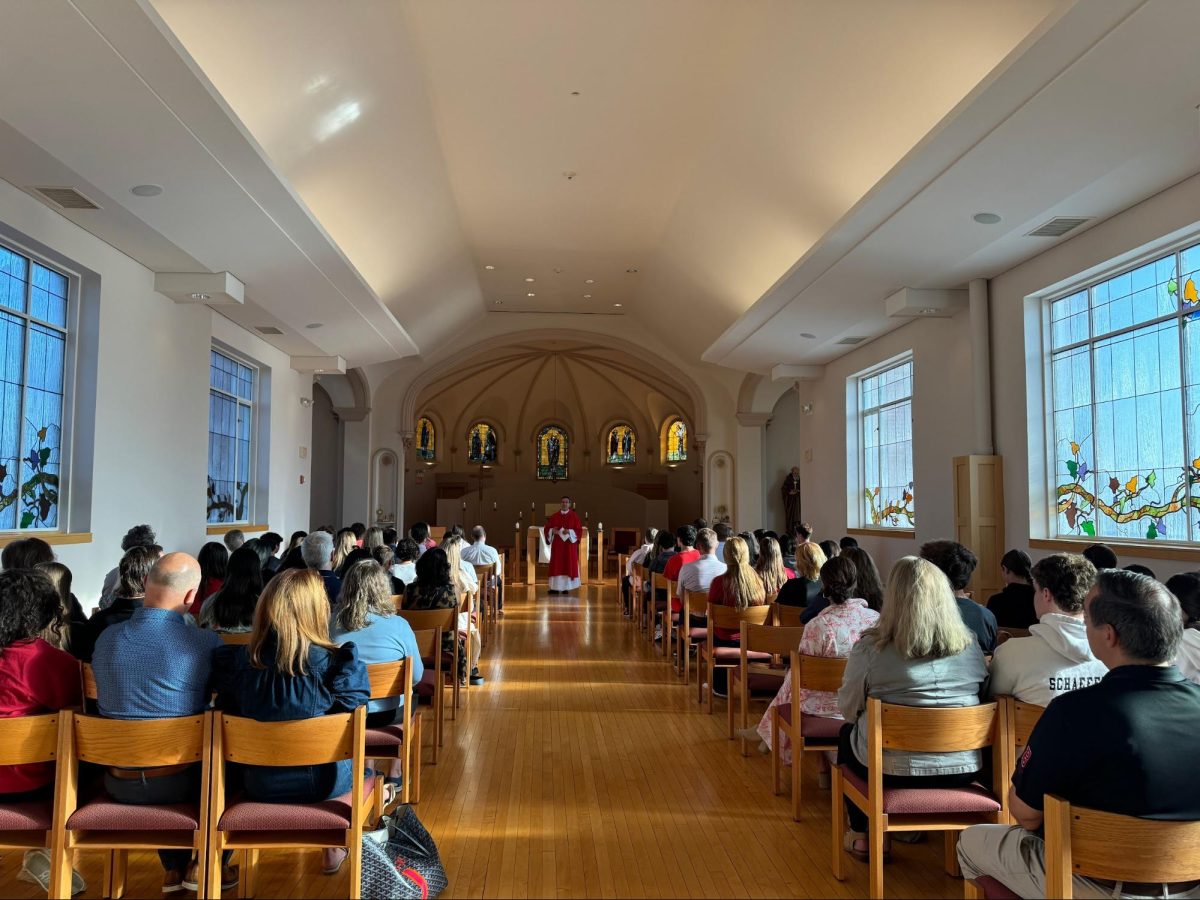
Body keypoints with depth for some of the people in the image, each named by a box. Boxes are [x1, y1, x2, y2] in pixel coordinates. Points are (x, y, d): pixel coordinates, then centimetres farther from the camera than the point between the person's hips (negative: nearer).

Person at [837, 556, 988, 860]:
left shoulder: (870, 648, -17)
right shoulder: (971, 647, -6)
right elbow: (980, 698, 10)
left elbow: (848, 709, -4)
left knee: (847, 735, 29)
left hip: (891, 771, -4)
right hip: (962, 770, 4)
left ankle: (862, 835, 36)